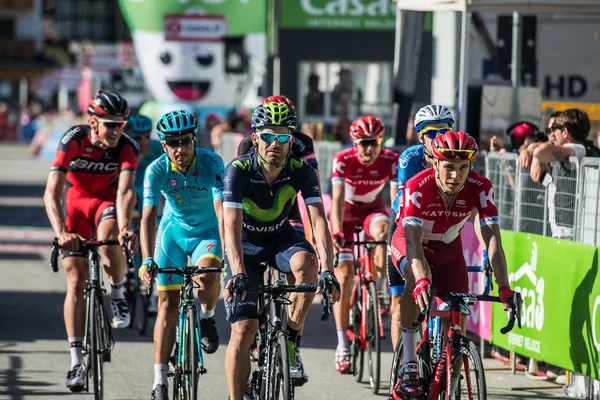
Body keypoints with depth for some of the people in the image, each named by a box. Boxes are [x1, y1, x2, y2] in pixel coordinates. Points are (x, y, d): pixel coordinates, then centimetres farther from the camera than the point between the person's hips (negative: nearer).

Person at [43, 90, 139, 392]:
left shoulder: (127, 147, -23)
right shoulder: (73, 141, -26)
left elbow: (125, 191, -35)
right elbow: (51, 192, -33)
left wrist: (123, 229, -53)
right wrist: (61, 233, -47)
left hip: (108, 201, 0)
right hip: (76, 201, 0)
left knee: (109, 249, -34)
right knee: (76, 281, -8)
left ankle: (118, 294, 0)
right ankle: (76, 361, -6)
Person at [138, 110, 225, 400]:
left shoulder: (212, 164, -25)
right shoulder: (157, 170, -21)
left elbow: (222, 211, -33)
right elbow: (149, 216, -28)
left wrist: (229, 254, -46)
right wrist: (147, 260, -41)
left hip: (208, 231, -1)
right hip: (174, 230, 1)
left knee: (207, 278, -32)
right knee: (168, 304, -5)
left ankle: (207, 318, 2)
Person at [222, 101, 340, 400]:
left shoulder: (300, 170, -21)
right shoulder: (238, 170, -26)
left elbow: (318, 220, -29)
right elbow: (232, 226, -35)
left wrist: (327, 270, -43)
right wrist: (238, 273, -49)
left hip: (280, 237, 2)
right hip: (246, 243, -1)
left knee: (306, 263, -34)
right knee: (244, 329, -13)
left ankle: (290, 339, -15)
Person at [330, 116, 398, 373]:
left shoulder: (390, 161, -23)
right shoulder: (343, 160, -26)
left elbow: (396, 197, -31)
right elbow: (337, 199, -34)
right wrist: (336, 232, -47)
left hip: (373, 208, 1)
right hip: (347, 210, -1)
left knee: (383, 230, -36)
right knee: (344, 275, -11)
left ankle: (380, 293, -18)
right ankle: (342, 344, -8)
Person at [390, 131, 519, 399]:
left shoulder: (480, 188, -28)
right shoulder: (418, 187, -35)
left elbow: (492, 240, -33)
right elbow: (413, 241, -44)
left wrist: (504, 289, -45)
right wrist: (422, 282, -62)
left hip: (448, 249, 3)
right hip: (409, 242, -3)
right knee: (416, 277, -37)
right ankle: (408, 365, -32)